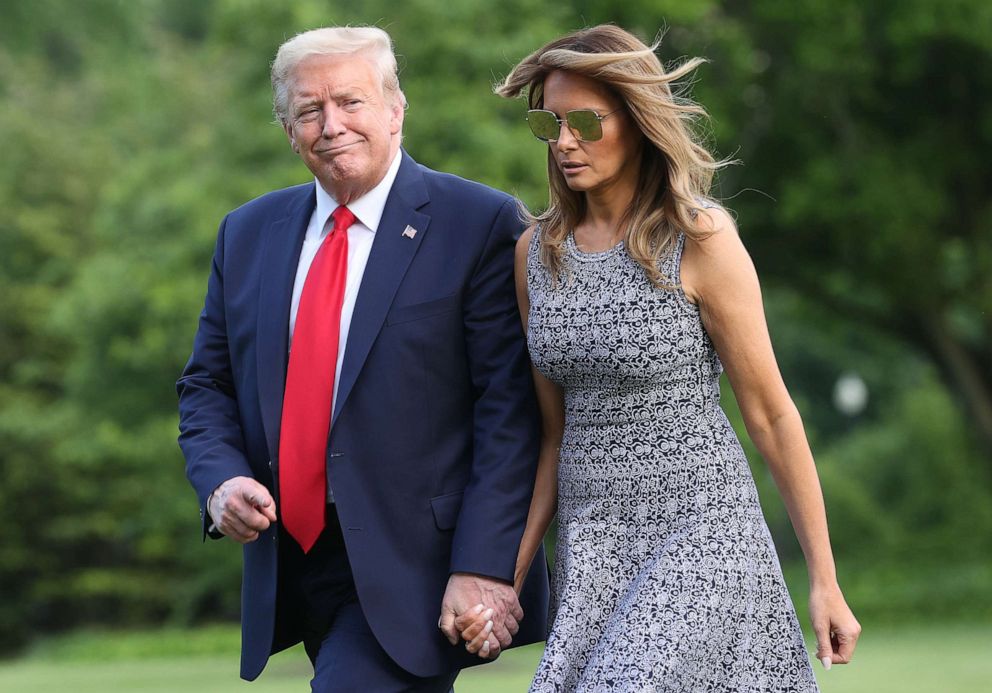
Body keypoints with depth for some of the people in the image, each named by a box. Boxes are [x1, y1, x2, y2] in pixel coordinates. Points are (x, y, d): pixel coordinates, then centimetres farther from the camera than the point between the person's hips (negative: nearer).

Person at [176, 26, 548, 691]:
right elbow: (208, 385, 17)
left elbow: (509, 409, -11)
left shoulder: (479, 225, -6)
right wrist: (221, 482, -5)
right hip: (293, 564, 6)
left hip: (416, 564, -6)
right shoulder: (248, 233, 11)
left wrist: (484, 568, -18)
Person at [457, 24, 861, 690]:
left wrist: (826, 582, -6)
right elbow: (556, 430, 13)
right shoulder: (538, 252, 7)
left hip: (699, 535, -6)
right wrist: (510, 574, 5)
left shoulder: (700, 239, -10)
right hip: (593, 547, 6)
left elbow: (772, 414, -6)